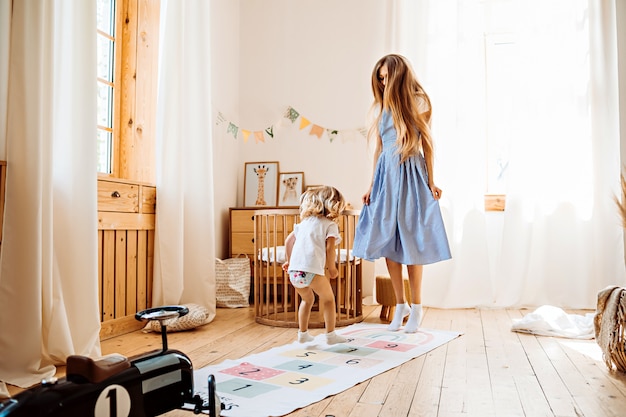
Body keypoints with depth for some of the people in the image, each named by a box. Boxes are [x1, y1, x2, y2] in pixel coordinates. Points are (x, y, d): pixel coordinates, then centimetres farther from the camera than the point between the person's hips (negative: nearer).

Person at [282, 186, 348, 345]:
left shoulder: (304, 222, 22)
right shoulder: (330, 225, 4)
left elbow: (288, 240, 22)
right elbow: (330, 249, -7)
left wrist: (289, 260, 34)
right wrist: (331, 268, 7)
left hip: (294, 271, 6)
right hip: (312, 270, -6)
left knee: (307, 299, 27)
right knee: (328, 299, 14)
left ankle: (302, 333, 31)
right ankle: (330, 335, 16)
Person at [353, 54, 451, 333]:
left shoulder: (418, 103, 1)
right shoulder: (381, 106, 10)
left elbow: (427, 143, 2)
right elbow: (378, 148, 11)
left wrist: (431, 181, -3)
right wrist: (372, 184, 9)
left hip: (412, 174, -3)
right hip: (386, 175, 4)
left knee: (411, 242, -1)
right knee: (388, 241, 3)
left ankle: (416, 307, 13)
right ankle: (400, 304, 17)